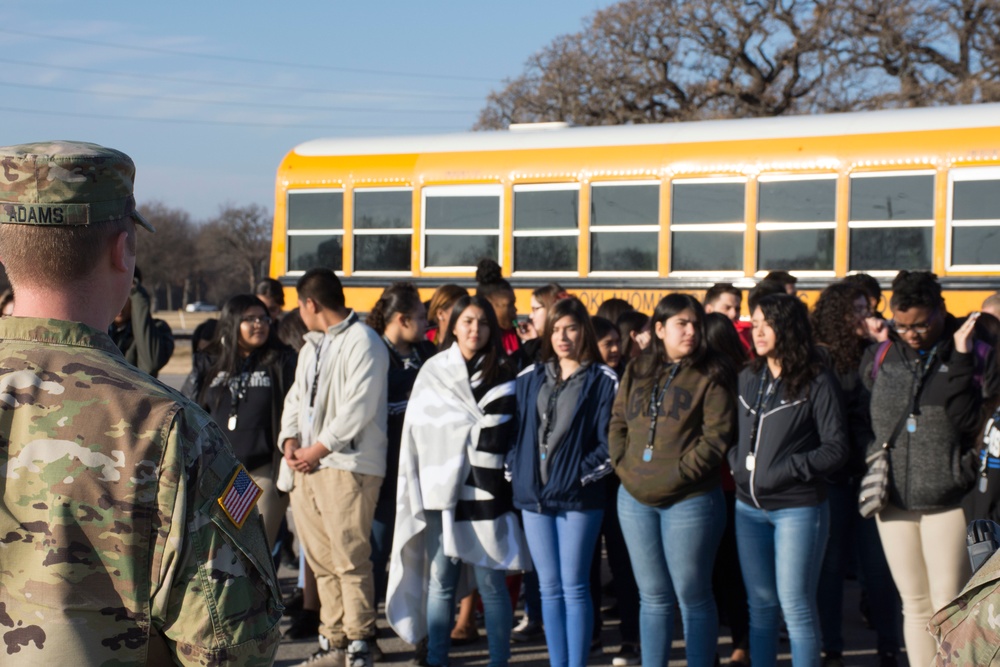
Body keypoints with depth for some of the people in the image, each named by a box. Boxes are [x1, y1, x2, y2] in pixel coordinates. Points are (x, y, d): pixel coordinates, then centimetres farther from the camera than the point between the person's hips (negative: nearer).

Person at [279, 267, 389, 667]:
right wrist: (290, 439, 2)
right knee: (322, 560, 10)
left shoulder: (362, 343, -7)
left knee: (350, 560, -8)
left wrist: (319, 449, -13)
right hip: (307, 466, 9)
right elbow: (297, 397, 21)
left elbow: (358, 407, -15)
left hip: (348, 465, -9)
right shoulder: (312, 346, 21)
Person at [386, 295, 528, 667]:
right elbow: (418, 431, 8)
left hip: (483, 492, -1)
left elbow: (496, 436, 0)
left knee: (490, 582, 0)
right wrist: (417, 490, 3)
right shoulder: (432, 372, 10)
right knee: (440, 583, 3)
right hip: (439, 490, 2)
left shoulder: (501, 376, 7)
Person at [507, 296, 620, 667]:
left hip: (578, 497, -4)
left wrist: (583, 474, -13)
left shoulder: (603, 381, -3)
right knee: (549, 588, 8)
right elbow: (516, 428, 14)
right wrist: (515, 470, 4)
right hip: (533, 496, 5)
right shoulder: (530, 378, 11)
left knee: (573, 587, -4)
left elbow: (609, 441, -6)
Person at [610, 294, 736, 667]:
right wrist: (622, 465, -1)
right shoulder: (636, 372, 11)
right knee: (653, 596, 13)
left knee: (692, 596, 1)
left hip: (689, 500, -5)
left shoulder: (711, 377, -4)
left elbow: (716, 437, -12)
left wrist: (679, 476, -16)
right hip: (635, 499, 5)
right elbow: (618, 423, 13)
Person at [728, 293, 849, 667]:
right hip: (749, 507, 6)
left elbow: (836, 450, -10)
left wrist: (787, 468, -17)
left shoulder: (816, 383, -8)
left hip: (797, 507, -6)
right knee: (760, 604, 11)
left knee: (795, 605, -4)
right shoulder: (748, 379, 10)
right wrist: (736, 462, 1)